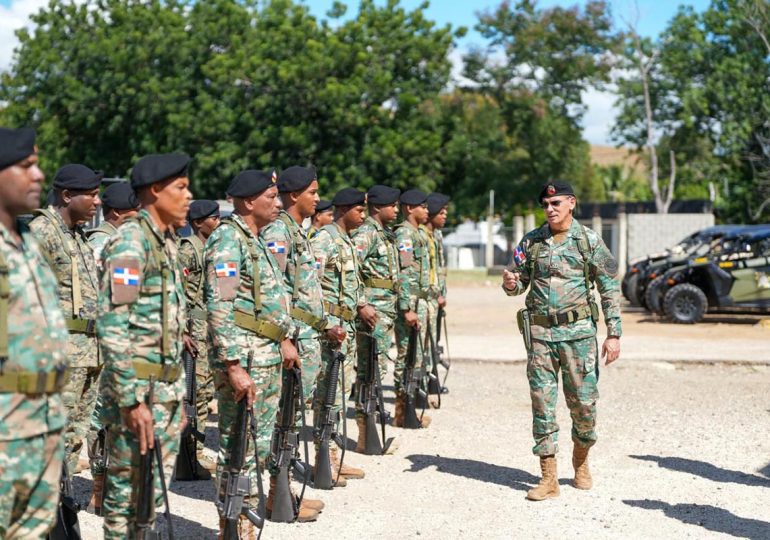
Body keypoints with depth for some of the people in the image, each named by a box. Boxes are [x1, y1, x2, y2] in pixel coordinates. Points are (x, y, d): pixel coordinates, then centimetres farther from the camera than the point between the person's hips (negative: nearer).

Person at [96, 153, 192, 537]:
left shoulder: (166, 241, 13)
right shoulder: (130, 242, -15)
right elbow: (112, 326, -21)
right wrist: (132, 400, -23)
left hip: (168, 387, 9)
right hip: (138, 389, -9)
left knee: (155, 488, 14)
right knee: (128, 489, 1)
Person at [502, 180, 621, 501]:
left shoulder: (589, 241, 0)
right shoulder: (531, 242, 8)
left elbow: (610, 289, -1)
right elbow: (521, 282, 16)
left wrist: (613, 334, -6)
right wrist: (510, 285, -9)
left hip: (578, 332, -2)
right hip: (540, 333, 2)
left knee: (583, 402, 1)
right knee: (542, 404, 0)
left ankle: (581, 461, 28)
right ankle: (549, 479, 5)